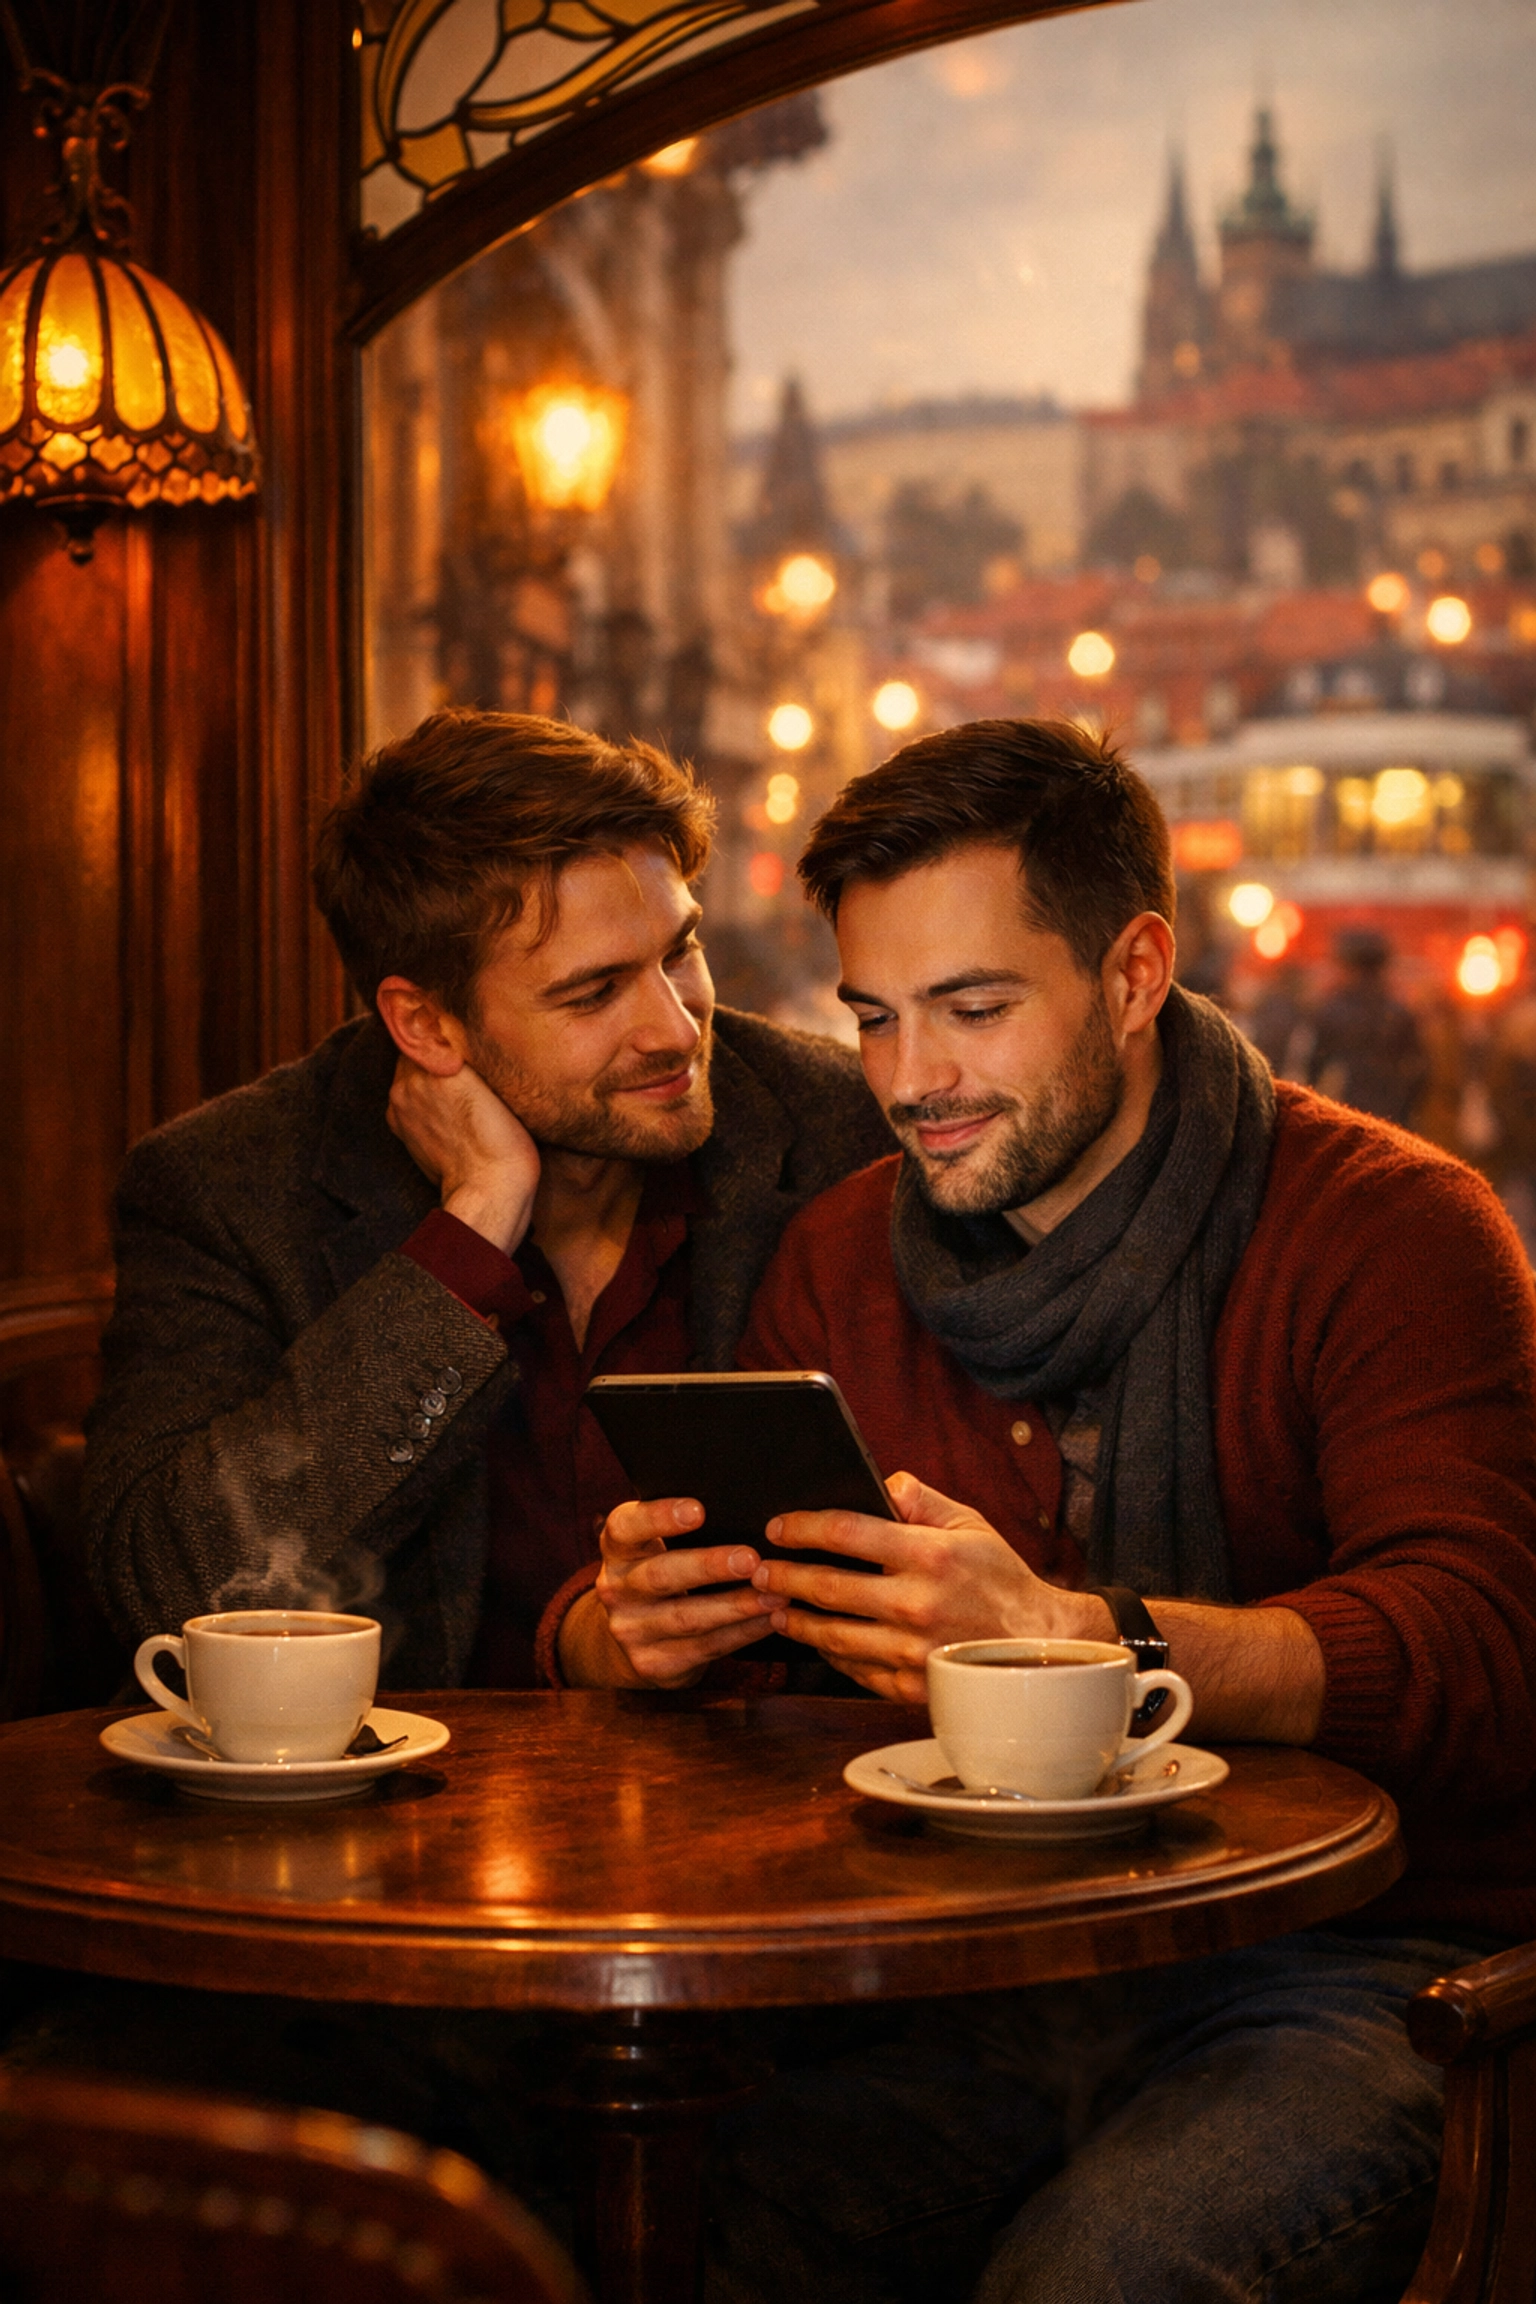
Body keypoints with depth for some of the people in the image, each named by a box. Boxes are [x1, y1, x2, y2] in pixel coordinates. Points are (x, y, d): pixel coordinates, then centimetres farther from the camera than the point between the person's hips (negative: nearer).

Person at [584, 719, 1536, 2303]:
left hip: (1356, 1971, -4)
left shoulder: (1392, 1230, -5)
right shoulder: (841, 1256, 12)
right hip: (980, 1975, 4)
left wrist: (1069, 1638, -34)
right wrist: (644, 1614, -16)